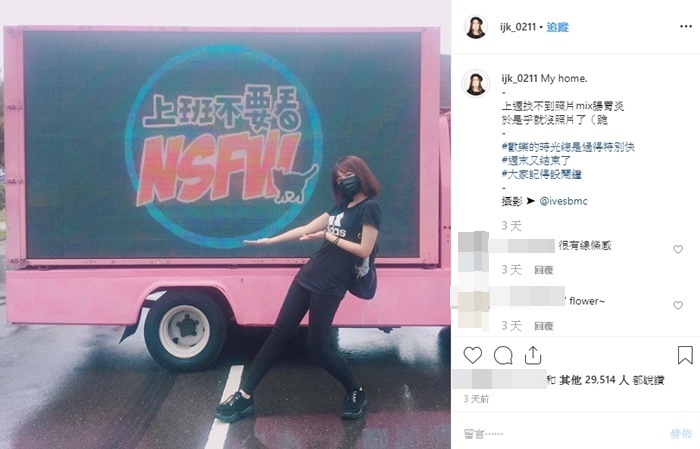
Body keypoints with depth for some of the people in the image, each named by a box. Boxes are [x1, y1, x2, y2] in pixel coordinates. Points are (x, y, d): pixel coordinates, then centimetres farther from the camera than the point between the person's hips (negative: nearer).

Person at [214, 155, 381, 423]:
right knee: (279, 332, 5)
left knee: (318, 347, -4)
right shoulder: (341, 206, 17)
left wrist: (328, 236, -10)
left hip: (330, 287, -8)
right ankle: (245, 396, 10)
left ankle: (356, 392, 19)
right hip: (307, 277, 8)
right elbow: (306, 229, 18)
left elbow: (364, 250, -14)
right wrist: (269, 241, 18)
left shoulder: (369, 208, -6)